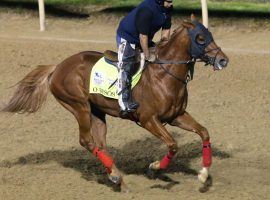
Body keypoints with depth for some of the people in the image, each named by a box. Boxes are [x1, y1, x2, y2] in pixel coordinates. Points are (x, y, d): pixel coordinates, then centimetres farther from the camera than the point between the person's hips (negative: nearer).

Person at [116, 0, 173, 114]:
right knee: (126, 66, -19)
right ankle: (124, 102, -25)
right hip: (126, 37, -9)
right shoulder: (146, 9, -35)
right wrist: (148, 56, -23)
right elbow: (143, 35, -31)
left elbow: (166, 30, -1)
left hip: (144, 39, 9)